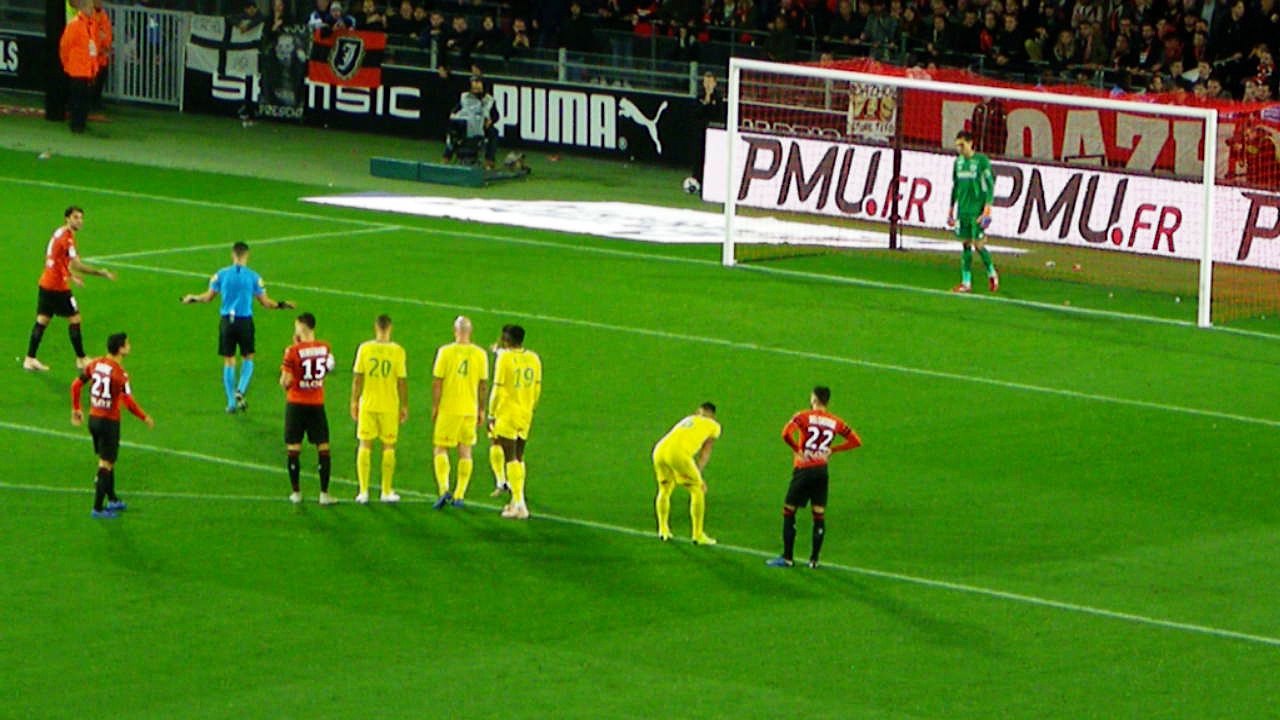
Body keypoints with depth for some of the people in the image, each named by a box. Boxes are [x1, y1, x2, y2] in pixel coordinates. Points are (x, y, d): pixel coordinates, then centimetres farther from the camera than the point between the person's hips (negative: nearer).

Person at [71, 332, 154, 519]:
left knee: (106, 461, 22)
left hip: (93, 418, 7)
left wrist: (76, 409, 19)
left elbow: (76, 385, 6)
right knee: (106, 465, 0)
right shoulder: (120, 373, -20)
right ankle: (98, 508, 2)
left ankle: (112, 500, 36)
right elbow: (128, 401, -23)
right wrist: (145, 418, -9)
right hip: (109, 421, -7)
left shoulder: (95, 365, 1)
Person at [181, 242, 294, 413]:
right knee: (248, 358, 16)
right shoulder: (253, 277, -5)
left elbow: (208, 296, 6)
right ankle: (240, 391, -4)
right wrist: (280, 305, 15)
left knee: (229, 361, 9)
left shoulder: (221, 274, -1)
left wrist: (192, 299, 24)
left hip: (227, 322, 1)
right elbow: (265, 302, -1)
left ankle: (231, 402, 11)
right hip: (245, 321, -1)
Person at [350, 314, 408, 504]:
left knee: (365, 446, 7)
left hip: (367, 405, 0)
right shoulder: (397, 351, -7)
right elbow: (402, 381, -5)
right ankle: (387, 492, 14)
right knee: (388, 447, 10)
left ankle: (363, 491, 3)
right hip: (390, 406, 0)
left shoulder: (365, 348, -5)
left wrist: (354, 402, 6)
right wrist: (404, 406, 4)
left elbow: (357, 378, -3)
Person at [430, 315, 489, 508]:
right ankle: (459, 495, 9)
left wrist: (434, 407, 1)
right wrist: (481, 410, 12)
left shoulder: (445, 352, -9)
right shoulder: (480, 354, -1)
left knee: (440, 449, 5)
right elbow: (483, 384, 3)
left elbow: (437, 382, -8)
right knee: (465, 451, 10)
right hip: (470, 410, 3)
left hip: (448, 408, -3)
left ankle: (443, 489, -12)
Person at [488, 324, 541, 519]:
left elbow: (498, 389, -11)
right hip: (525, 416, 6)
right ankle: (517, 502, 17)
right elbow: (537, 388, 12)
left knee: (510, 458, -4)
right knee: (518, 458, 15)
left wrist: (492, 414, -3)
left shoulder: (505, 357, -12)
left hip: (507, 414, -6)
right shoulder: (534, 358, 5)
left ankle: (519, 504, -8)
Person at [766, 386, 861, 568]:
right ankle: (814, 559, 8)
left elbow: (786, 433, -24)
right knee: (819, 515, 7)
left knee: (789, 512, 5)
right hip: (822, 470, 4)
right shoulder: (835, 422, 6)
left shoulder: (804, 416, -7)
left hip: (803, 469, -4)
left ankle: (787, 558, 4)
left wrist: (796, 449, -8)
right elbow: (856, 441, 8)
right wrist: (832, 449, 10)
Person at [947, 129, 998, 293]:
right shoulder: (958, 161, 10)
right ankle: (966, 282, 7)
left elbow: (990, 186, -8)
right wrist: (951, 208, 19)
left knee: (979, 244, -5)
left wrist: (987, 209, -15)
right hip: (962, 210, 5)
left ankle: (992, 273, 17)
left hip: (977, 210, -5)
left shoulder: (981, 160, -8)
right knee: (966, 244, 5)